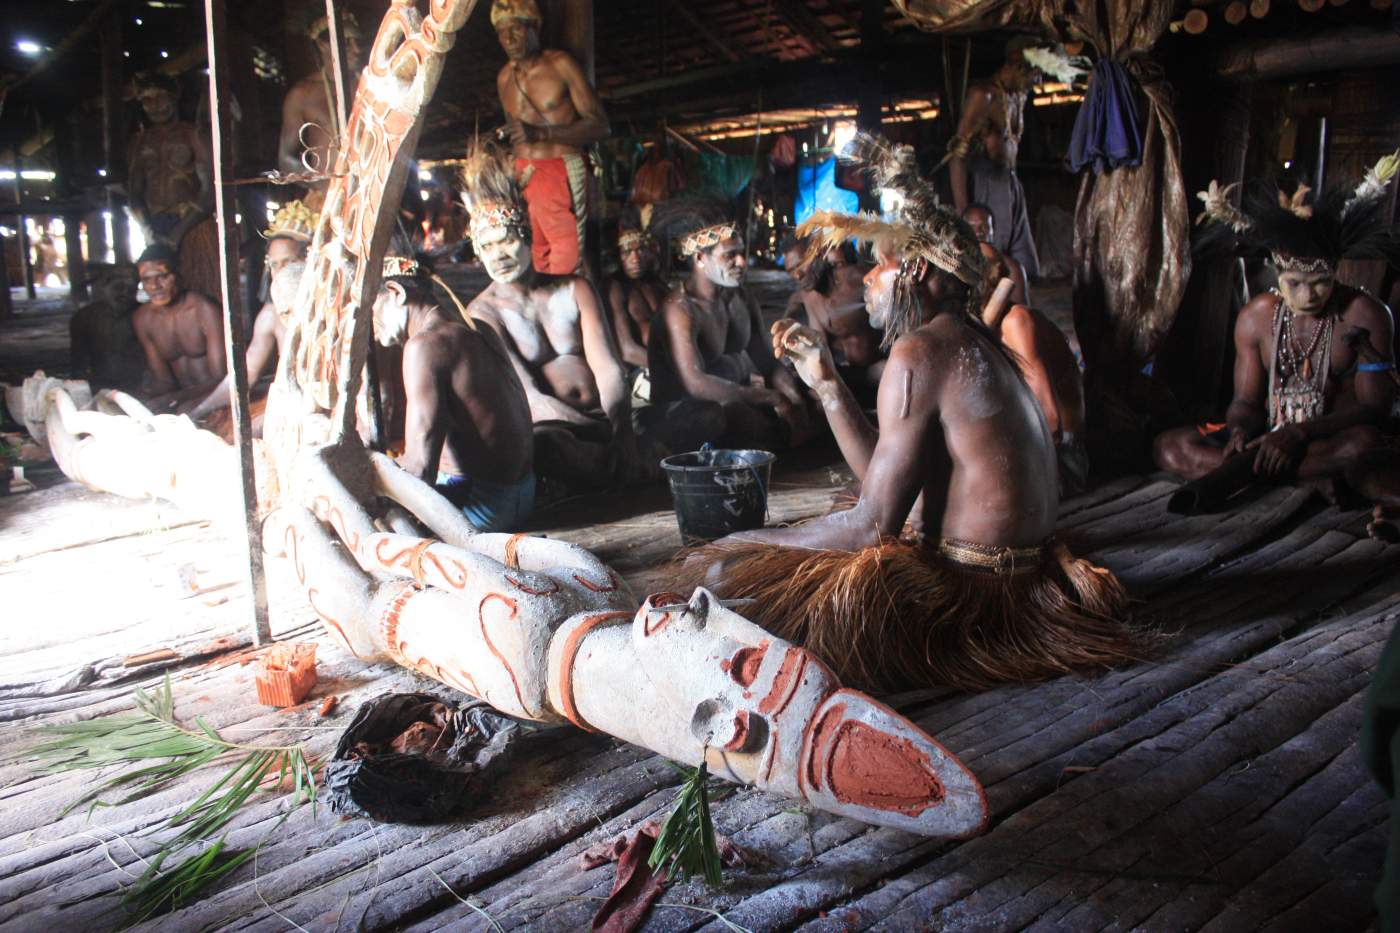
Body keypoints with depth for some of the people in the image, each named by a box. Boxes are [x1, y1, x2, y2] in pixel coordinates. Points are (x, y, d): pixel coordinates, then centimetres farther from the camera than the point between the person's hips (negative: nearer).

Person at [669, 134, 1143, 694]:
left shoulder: (919, 351, -18)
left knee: (724, 575, -13)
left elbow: (873, 523, -19)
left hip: (967, 591, -11)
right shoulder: (970, 343, 12)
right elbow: (891, 479, 11)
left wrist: (756, 542, -5)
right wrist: (825, 382, 13)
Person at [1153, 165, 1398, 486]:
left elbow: (1374, 407, -10)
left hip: (1333, 439, -3)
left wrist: (1300, 433, -25)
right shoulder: (1256, 316, 4)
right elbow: (1246, 400, 7)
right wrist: (1241, 430, -19)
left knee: (1365, 443, -40)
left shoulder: (1365, 314, -6)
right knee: (1169, 446, -18)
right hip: (1270, 436, 4)